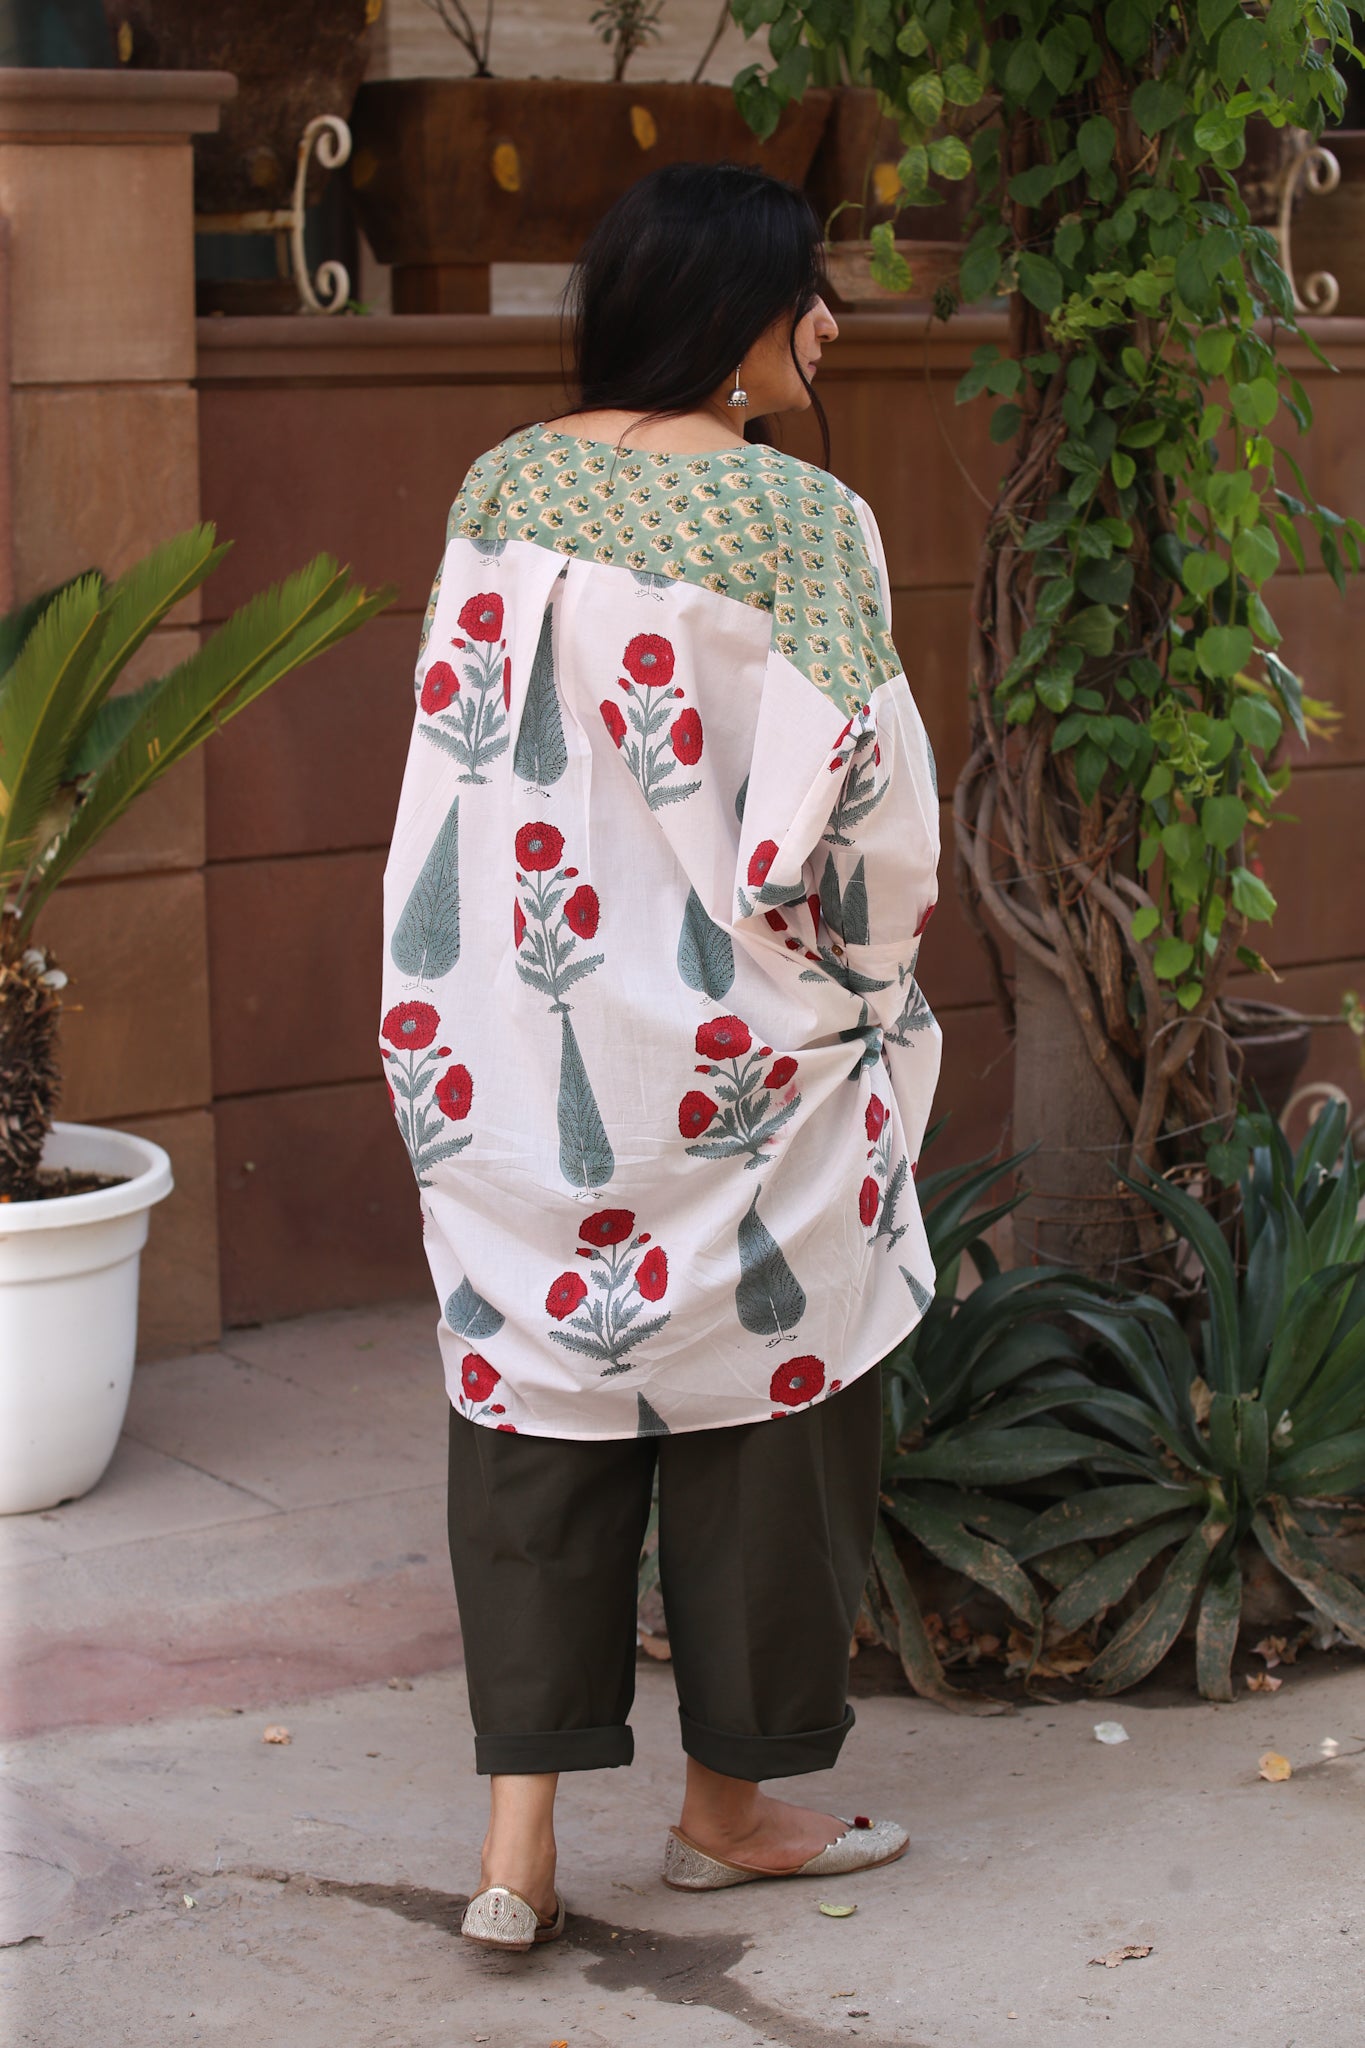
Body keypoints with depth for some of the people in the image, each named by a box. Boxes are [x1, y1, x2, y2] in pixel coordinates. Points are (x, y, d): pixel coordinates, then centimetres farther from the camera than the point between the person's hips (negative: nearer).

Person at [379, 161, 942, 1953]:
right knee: (752, 1398, 12)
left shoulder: (501, 488, 1)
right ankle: (731, 1801, 26)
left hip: (508, 1047, 5)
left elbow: (454, 749, 6)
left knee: (536, 1401, 10)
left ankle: (518, 1843, 8)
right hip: (730, 1060, -5)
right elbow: (850, 809, -17)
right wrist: (871, 965, 4)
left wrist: (478, 1023, 16)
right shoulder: (799, 521, -16)